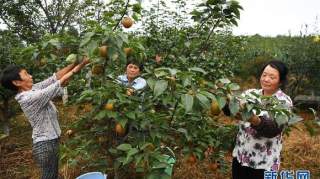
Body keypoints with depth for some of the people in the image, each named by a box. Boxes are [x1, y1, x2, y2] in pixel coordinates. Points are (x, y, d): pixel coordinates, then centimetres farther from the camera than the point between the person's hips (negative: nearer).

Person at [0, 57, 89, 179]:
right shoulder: (30, 98, -25)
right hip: (45, 145, -9)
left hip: (49, 142, 9)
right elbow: (61, 82, -24)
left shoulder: (33, 90, 1)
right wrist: (78, 67, -16)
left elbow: (54, 77, -2)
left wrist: (76, 62, -8)